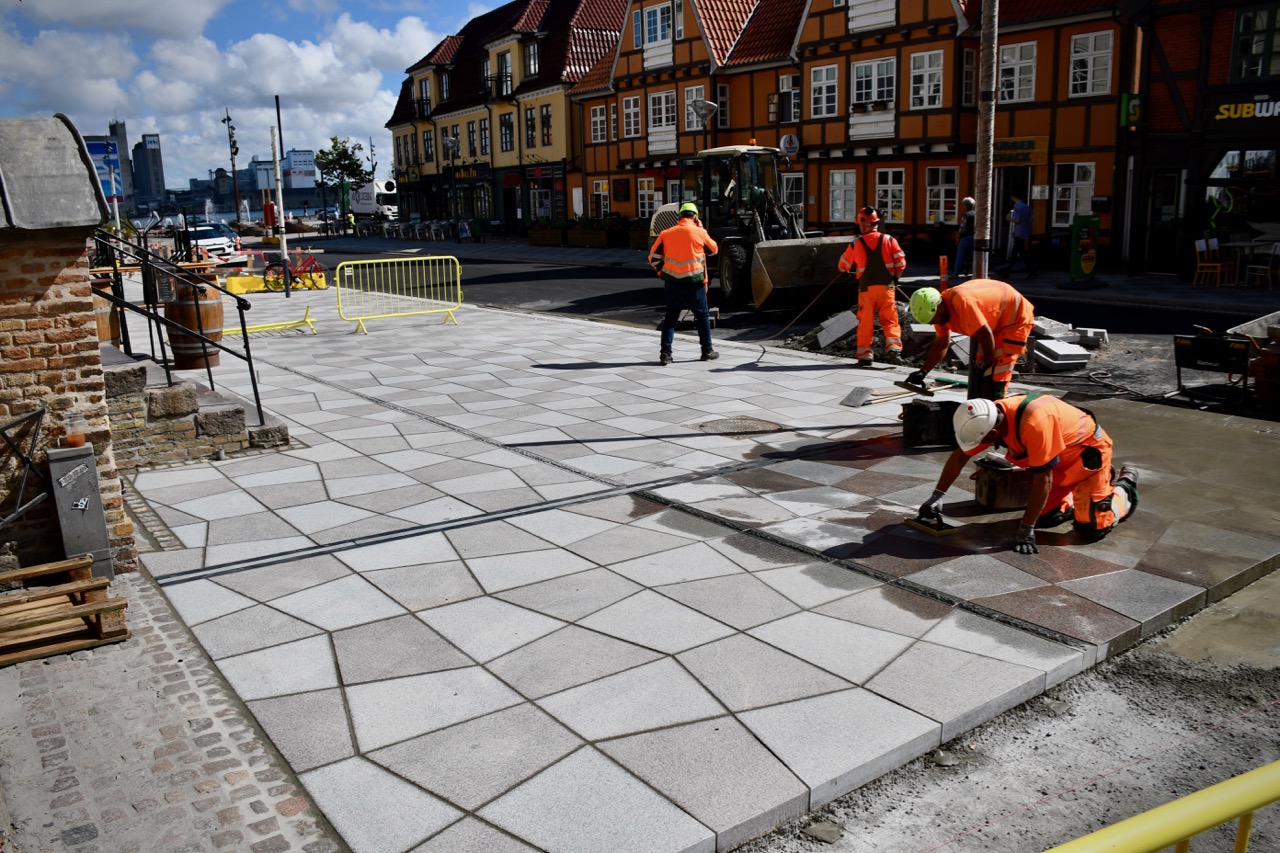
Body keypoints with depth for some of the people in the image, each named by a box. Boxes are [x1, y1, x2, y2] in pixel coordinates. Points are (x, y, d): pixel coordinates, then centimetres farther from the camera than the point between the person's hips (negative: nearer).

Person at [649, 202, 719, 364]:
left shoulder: (667, 233, 3)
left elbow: (654, 257, 4)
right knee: (702, 316, 12)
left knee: (670, 317, 12)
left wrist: (662, 273, 16)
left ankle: (665, 353, 4)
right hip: (693, 283, -3)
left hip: (672, 282, 3)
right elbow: (714, 249, 13)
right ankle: (707, 351, 16)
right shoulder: (699, 232, -5)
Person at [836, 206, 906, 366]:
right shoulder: (889, 240, -1)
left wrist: (852, 270, 32)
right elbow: (901, 262, -3)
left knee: (865, 322, 8)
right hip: (886, 286, 0)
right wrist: (895, 278, 15)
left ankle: (864, 355, 10)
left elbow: (843, 266, 9)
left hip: (866, 288, 0)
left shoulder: (856, 244, -1)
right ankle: (894, 349, -11)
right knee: (890, 320, 6)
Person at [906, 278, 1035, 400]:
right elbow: (941, 344, 5)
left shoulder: (962, 301, -37)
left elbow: (985, 334, -32)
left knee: (993, 378, -15)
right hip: (995, 323, 10)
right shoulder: (941, 310, -6)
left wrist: (989, 362, -16)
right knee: (978, 372, 14)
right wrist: (923, 372, -1)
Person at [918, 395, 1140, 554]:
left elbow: (1043, 480, -36)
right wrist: (936, 497, -10)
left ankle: (1125, 487, 17)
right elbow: (959, 456, -7)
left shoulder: (1034, 423, -42)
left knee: (1092, 528, -10)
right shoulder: (990, 415, -19)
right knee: (1044, 517, 4)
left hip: (1088, 449, -7)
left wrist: (1026, 529, -31)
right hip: (1060, 457, 7)